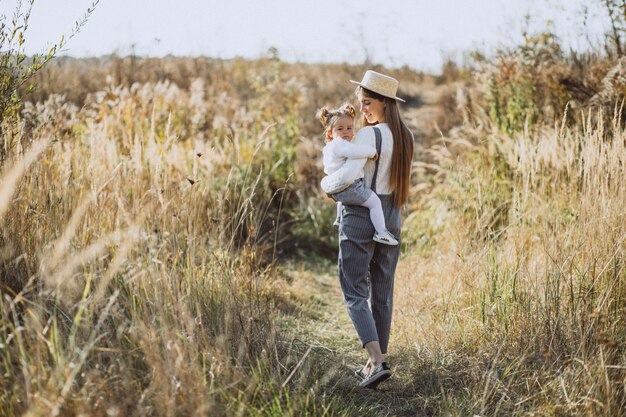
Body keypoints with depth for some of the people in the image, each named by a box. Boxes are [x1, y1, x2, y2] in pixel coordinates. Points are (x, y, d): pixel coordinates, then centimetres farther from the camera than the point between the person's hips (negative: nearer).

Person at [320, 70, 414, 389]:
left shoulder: (369, 135, -17)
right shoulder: (404, 136, 9)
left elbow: (347, 175, -26)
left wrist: (326, 183, -5)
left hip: (361, 216, -7)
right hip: (391, 218, 8)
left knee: (355, 292, -1)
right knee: (382, 293, 13)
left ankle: (377, 362, -12)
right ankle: (378, 361, 21)